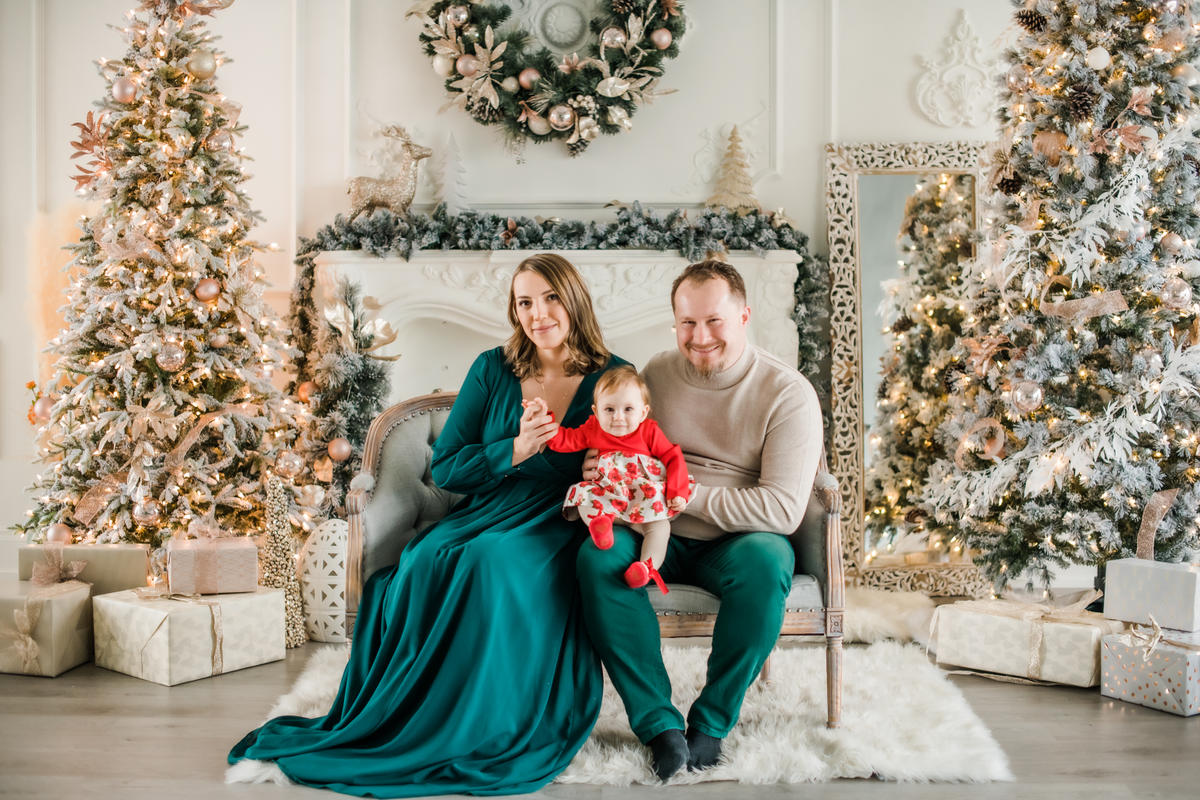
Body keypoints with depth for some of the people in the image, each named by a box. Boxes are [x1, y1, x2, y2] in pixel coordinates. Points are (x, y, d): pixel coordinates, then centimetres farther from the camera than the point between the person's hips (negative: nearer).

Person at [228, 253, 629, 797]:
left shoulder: (613, 378, 3)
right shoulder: (493, 370, 8)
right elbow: (444, 468, 4)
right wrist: (514, 450, -11)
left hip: (558, 528, -2)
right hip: (485, 513, 3)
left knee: (492, 560, -35)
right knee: (426, 560, -30)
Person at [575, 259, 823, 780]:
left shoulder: (788, 393, -8)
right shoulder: (657, 374, 7)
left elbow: (783, 509, -16)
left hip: (737, 542, -3)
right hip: (662, 539, 3)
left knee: (765, 560, -36)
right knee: (597, 553, -27)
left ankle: (712, 722, -16)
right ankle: (659, 723, -21)